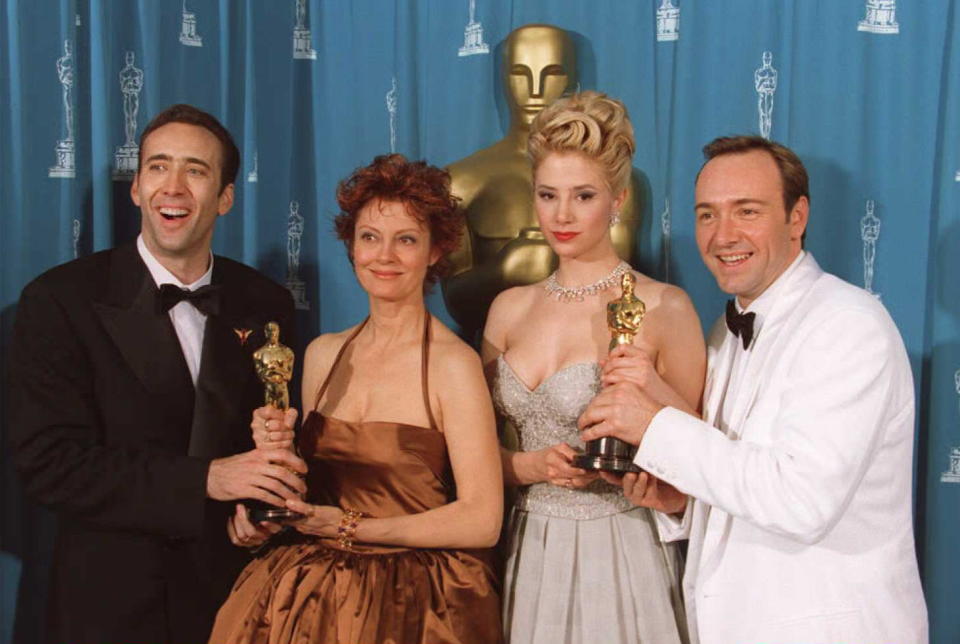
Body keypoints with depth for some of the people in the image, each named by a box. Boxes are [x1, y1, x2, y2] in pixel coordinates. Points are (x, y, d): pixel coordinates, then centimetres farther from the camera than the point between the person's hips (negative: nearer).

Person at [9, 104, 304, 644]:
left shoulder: (266, 305, 1)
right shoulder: (59, 302, -9)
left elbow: (278, 454, 6)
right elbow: (49, 462, -16)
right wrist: (203, 480, -24)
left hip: (235, 594, 3)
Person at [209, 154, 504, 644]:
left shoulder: (453, 364, -12)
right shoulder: (323, 354, 6)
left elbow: (481, 521, -15)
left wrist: (350, 528, -12)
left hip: (410, 602, -4)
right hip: (308, 593, 5)